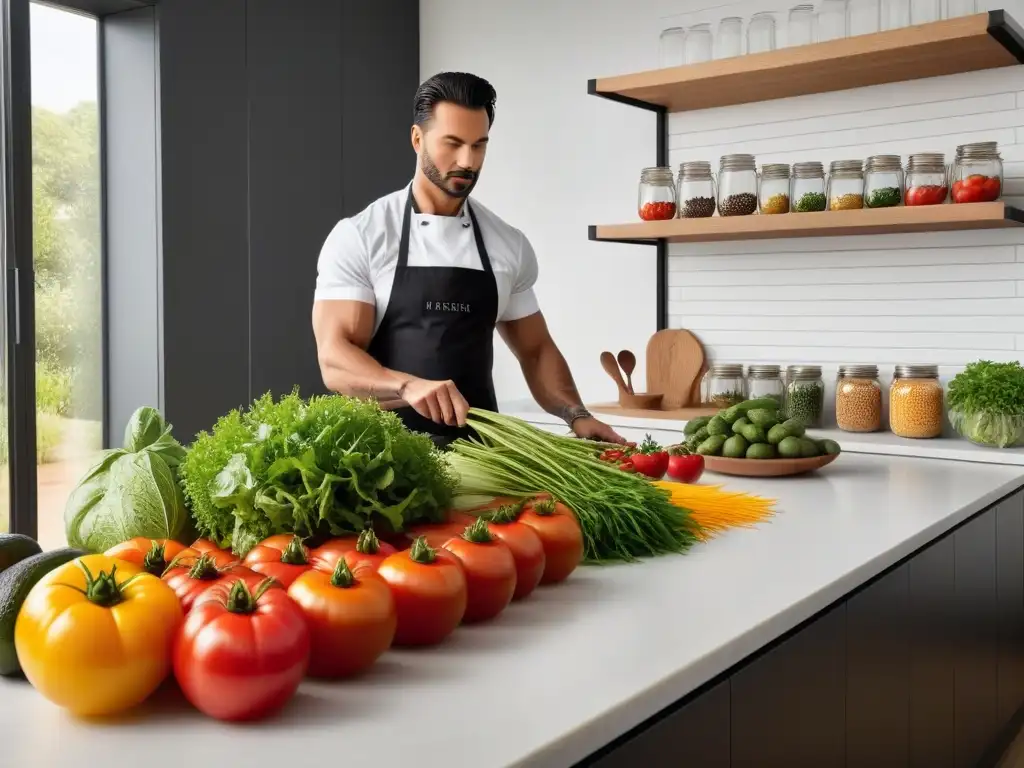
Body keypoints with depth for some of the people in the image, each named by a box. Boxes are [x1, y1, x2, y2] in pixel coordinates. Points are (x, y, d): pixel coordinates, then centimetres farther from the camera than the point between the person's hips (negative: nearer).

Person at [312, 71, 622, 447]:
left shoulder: (509, 245, 8)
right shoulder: (357, 236, -4)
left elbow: (535, 350, 16)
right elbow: (335, 360, -11)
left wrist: (577, 416, -1)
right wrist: (409, 386, -30)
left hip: (478, 447, 3)